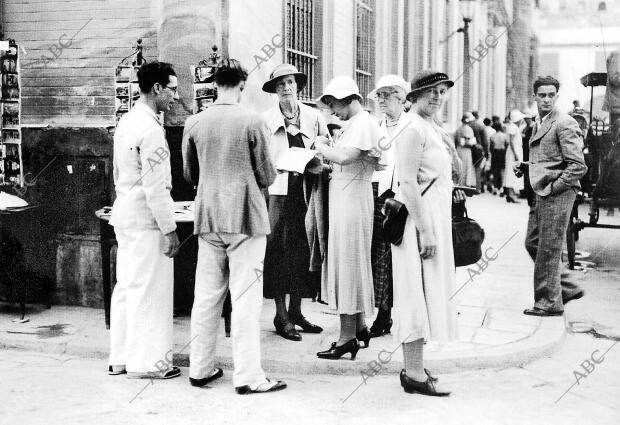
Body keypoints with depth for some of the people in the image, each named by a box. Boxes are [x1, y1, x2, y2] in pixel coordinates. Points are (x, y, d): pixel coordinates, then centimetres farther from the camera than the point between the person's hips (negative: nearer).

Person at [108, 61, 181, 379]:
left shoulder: (126, 121, 11)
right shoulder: (151, 129, -18)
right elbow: (155, 187, -20)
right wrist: (169, 229, -16)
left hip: (124, 214, 9)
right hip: (145, 220, -9)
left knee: (126, 287, 14)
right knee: (149, 290, 0)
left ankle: (120, 358, 22)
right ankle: (146, 361, 9)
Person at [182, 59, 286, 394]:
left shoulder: (194, 123, 2)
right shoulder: (253, 122, -10)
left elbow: (189, 174, 12)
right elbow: (266, 178, -4)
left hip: (208, 219, 4)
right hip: (245, 218, -4)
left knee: (206, 296, 12)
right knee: (245, 298, 0)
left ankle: (200, 369, 21)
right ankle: (247, 376, 4)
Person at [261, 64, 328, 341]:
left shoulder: (314, 117, 9)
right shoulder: (265, 120, 2)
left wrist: (312, 163, -7)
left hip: (305, 191, 3)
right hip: (278, 192, -3)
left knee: (303, 250, 5)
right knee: (279, 251, -3)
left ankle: (296, 311, 17)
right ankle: (281, 316, 5)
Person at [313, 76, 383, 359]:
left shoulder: (363, 123, -14)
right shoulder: (353, 124, 17)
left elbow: (345, 157, -26)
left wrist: (322, 147, -11)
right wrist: (326, 152, 3)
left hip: (352, 197, -10)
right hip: (343, 196, 10)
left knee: (347, 263, -5)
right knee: (352, 263, 15)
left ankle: (348, 338, 2)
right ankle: (359, 327, 26)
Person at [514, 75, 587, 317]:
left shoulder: (564, 124, -12)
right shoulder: (540, 124, 15)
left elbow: (578, 166, -17)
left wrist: (554, 187, -16)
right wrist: (525, 167, 9)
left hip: (557, 195, -9)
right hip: (541, 194, 9)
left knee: (548, 249, -2)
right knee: (532, 243, 14)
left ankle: (550, 302, 11)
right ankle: (565, 289, 26)